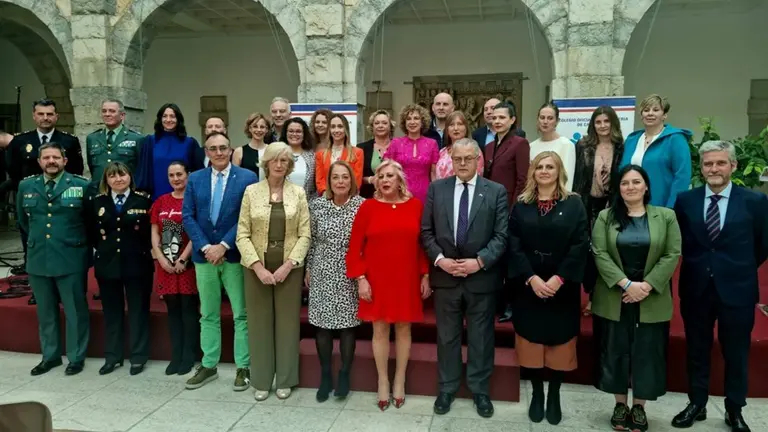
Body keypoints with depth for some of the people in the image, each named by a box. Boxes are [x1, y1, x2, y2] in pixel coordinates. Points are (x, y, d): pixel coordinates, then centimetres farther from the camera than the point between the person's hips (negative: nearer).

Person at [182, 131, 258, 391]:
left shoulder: (247, 178, -3)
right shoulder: (195, 179, 8)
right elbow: (187, 217, 2)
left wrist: (223, 245, -14)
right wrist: (205, 247, -10)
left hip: (235, 255, -3)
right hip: (204, 255, 4)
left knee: (241, 314, 3)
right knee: (208, 314, 13)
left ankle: (243, 367, 13)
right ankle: (208, 366, 24)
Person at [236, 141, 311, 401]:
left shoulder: (298, 193, 2)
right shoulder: (251, 191, 1)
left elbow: (305, 234, -2)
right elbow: (242, 235, -2)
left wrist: (287, 265, -12)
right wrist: (258, 267, -12)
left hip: (289, 268, 0)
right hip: (257, 268, 0)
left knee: (287, 323, 6)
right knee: (259, 323, 7)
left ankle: (285, 380, 20)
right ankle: (261, 381, 20)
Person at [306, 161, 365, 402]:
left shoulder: (362, 205, -6)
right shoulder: (317, 205, 0)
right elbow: (312, 240, 8)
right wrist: (309, 269, 10)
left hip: (349, 275, -2)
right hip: (322, 274, 2)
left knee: (347, 323, 4)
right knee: (321, 324, 6)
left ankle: (344, 374, 21)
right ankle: (325, 375, 21)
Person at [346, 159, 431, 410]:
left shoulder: (415, 205, 0)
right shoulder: (368, 207, -3)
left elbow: (423, 243, 4)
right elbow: (355, 246, -3)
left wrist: (425, 276, 1)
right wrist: (360, 279, -9)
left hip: (407, 280, 1)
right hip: (377, 280, -1)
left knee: (404, 328, 11)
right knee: (380, 329, 7)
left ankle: (399, 381, 26)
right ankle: (383, 382, 23)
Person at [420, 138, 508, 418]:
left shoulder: (496, 192, -1)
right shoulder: (436, 188, 3)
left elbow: (502, 235, -6)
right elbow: (426, 231, 2)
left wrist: (480, 261, -17)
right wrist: (439, 259, -11)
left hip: (482, 276, -1)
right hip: (445, 276, 1)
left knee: (481, 337, 11)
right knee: (447, 336, 13)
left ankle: (480, 390, 29)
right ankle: (447, 388, 30)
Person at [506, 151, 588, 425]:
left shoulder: (573, 204, 1)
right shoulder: (521, 205, 4)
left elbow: (580, 245, -6)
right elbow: (514, 245, -3)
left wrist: (558, 278, -15)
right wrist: (531, 278, -14)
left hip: (562, 286, -1)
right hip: (528, 285, 1)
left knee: (559, 341, 7)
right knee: (531, 340, 6)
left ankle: (554, 395, 23)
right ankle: (537, 393, 22)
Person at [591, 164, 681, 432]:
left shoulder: (666, 217, 3)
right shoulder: (605, 217, 2)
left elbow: (672, 255, -3)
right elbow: (600, 254, -6)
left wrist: (647, 285, -13)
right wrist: (626, 284, -17)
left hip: (652, 301, 0)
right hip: (614, 299, 0)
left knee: (647, 353, 6)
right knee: (615, 352, 6)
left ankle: (639, 407, 21)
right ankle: (620, 404, 21)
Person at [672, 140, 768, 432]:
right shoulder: (685, 200, -2)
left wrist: (741, 269, 8)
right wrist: (698, 265, 6)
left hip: (737, 289, -1)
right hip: (696, 288, 1)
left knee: (736, 353, 12)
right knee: (697, 351, 13)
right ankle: (697, 404, 28)